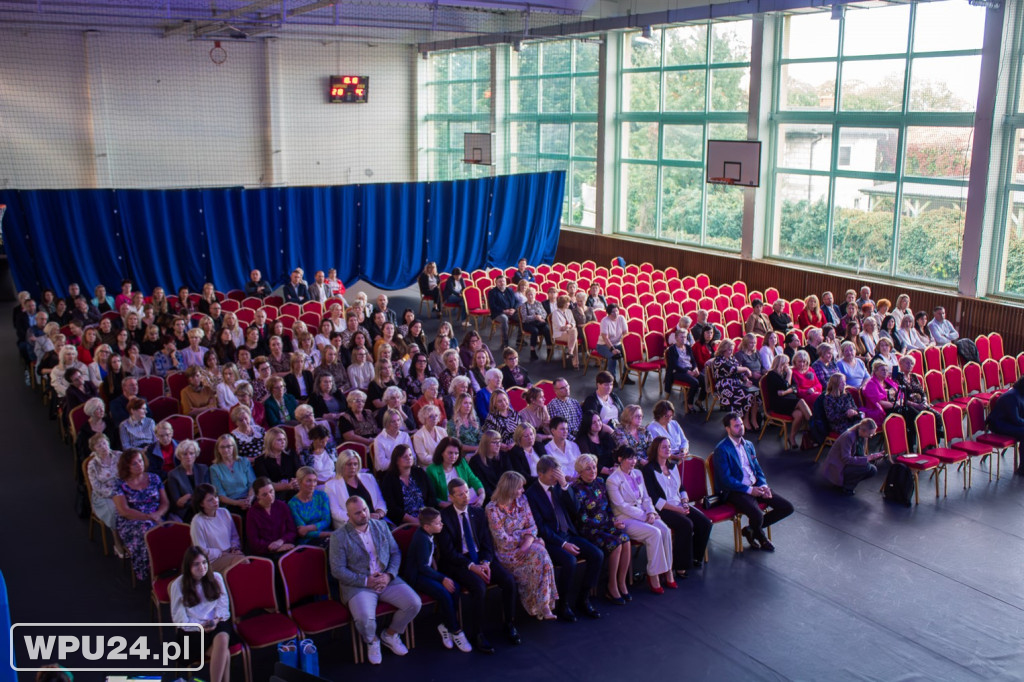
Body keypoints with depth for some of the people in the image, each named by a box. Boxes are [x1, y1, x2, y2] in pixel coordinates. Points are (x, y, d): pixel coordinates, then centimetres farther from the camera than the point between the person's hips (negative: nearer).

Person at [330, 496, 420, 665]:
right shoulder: (339, 536, -6)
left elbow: (395, 553, 10)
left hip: (387, 579, 4)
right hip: (358, 585, -4)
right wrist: (366, 581, -15)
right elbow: (337, 570, -10)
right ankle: (371, 641, 6)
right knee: (364, 618, -32)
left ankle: (390, 635, 14)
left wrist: (389, 575, -9)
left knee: (414, 603, -14)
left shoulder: (381, 526, 8)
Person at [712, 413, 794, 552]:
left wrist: (763, 485, -3)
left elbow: (757, 469, 17)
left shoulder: (748, 445, 16)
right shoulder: (722, 449, -10)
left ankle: (752, 529, 10)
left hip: (755, 486, 8)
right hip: (735, 490, -8)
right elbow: (726, 479, -16)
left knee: (787, 508, -3)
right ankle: (759, 535, 7)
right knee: (757, 515, -32)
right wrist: (749, 490, -18)